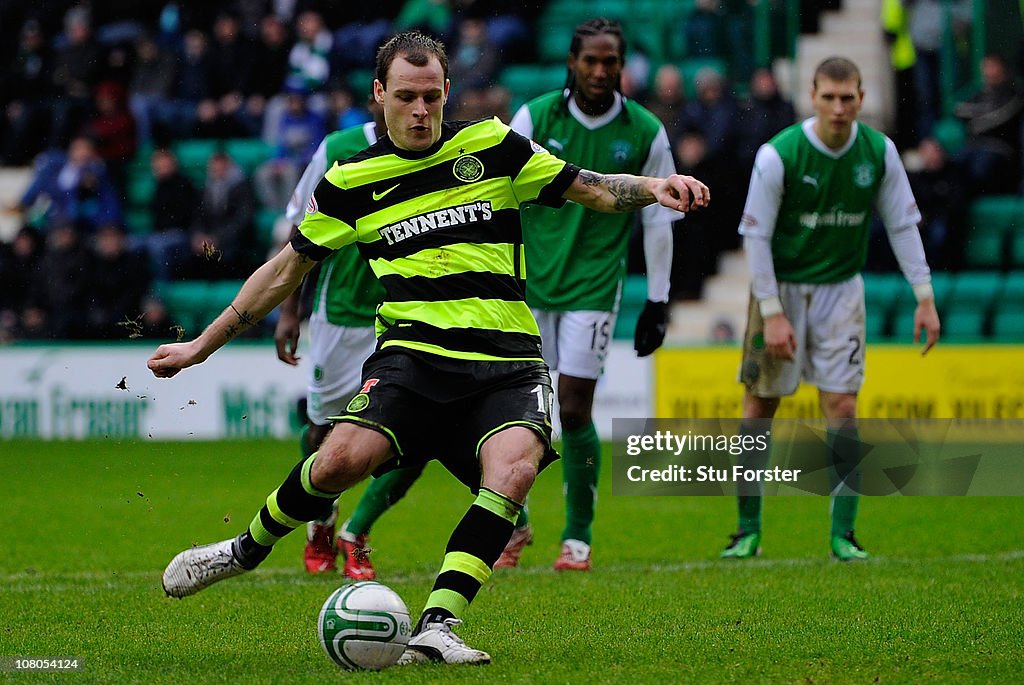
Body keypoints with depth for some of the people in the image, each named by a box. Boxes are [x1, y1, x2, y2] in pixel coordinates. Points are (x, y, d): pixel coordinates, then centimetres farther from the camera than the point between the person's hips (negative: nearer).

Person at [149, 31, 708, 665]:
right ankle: (248, 550, 3)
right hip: (413, 350, 0)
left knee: (513, 468, -31)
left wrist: (652, 187, -9)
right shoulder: (352, 182, 9)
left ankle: (437, 626, -29)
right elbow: (288, 269, 19)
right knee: (342, 459, -26)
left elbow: (593, 189, 12)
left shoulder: (493, 147, 7)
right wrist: (202, 346, 21)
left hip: (508, 362, 0)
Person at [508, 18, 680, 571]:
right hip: (528, 281, 1)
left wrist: (657, 302, 5)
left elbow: (658, 220, 5)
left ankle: (578, 536, 8)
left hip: (593, 287, -1)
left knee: (575, 412, -7)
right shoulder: (535, 117, -2)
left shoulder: (645, 133, -1)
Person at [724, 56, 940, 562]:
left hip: (841, 288, 2)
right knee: (759, 405, 1)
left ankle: (843, 534, -1)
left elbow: (902, 225, 2)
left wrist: (924, 297, -1)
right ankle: (748, 530, 12)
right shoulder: (777, 155, -18)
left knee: (842, 406, -6)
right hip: (781, 287, -2)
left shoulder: (879, 152, -8)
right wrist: (772, 312, -16)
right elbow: (755, 236, -13)